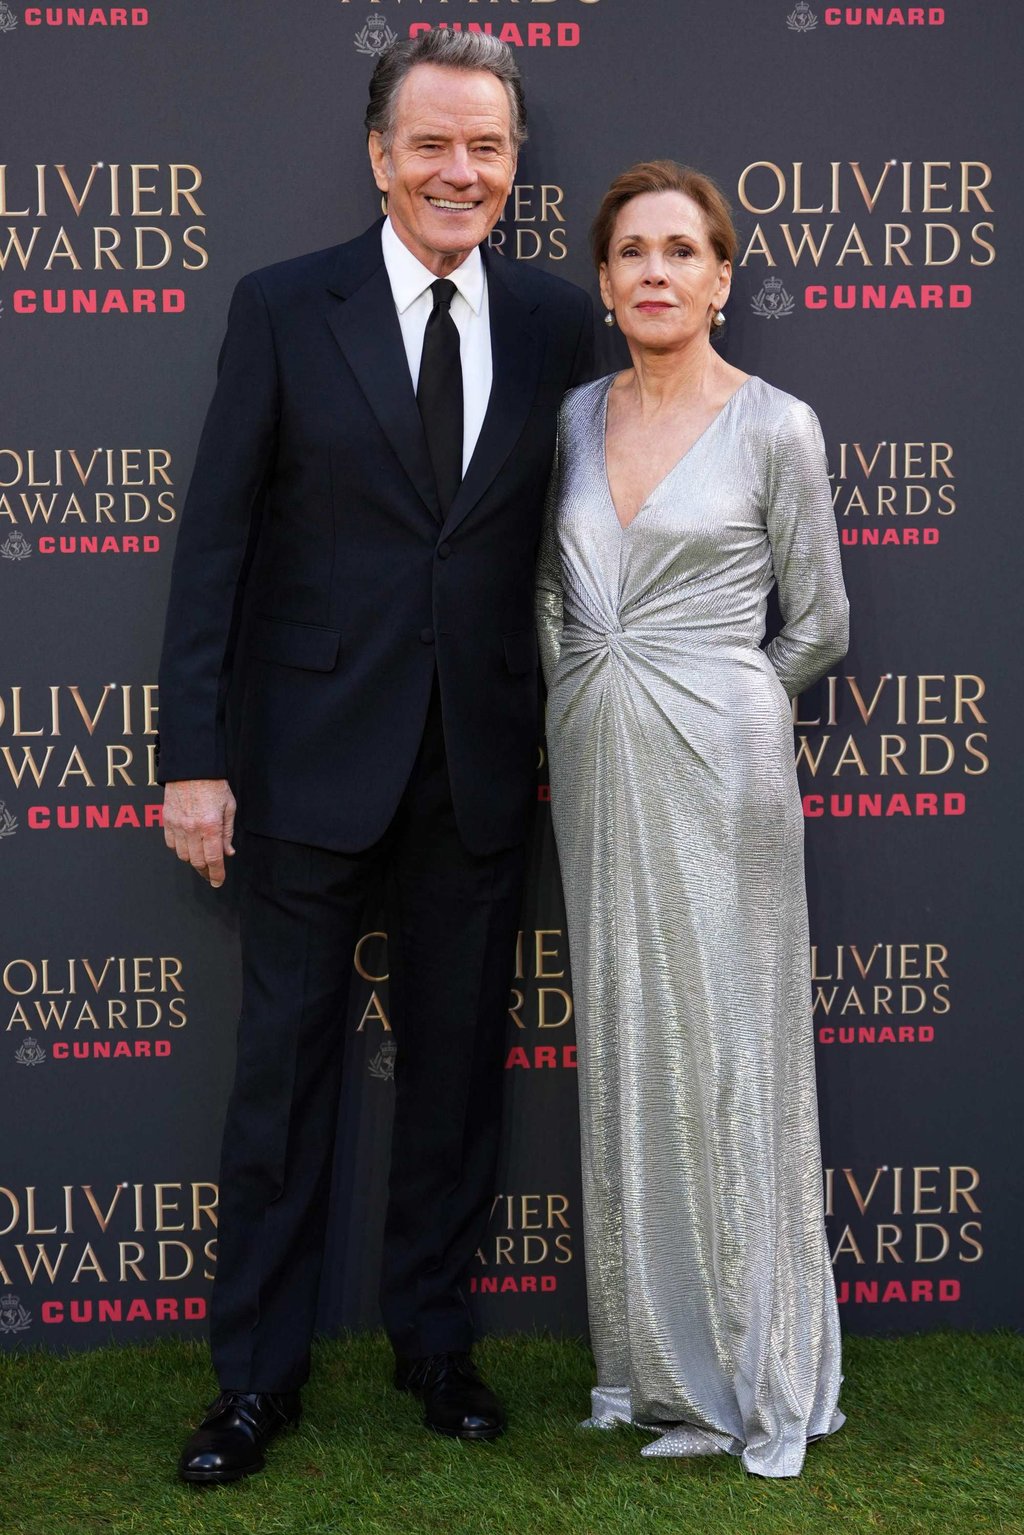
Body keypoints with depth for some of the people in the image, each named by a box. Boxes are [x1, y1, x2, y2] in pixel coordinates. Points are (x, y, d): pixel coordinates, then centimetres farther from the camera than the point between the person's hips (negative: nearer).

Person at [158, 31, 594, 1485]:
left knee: (459, 1056, 13)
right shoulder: (285, 309, -4)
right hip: (315, 749, -2)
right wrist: (193, 753, -9)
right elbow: (215, 536, -5)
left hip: (483, 756, 2)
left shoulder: (559, 322, 2)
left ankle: (435, 1338, 30)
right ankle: (258, 1371, 20)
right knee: (286, 1059, 7)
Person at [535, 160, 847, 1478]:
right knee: (621, 1041, 9)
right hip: (594, 763, 5)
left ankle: (747, 1367, 14)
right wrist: (585, 706, 12)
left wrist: (701, 701, 9)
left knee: (721, 1044, 0)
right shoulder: (575, 417, 8)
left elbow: (817, 628, 1)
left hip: (714, 763, -5)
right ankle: (652, 1352, 22)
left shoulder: (774, 427, -6)